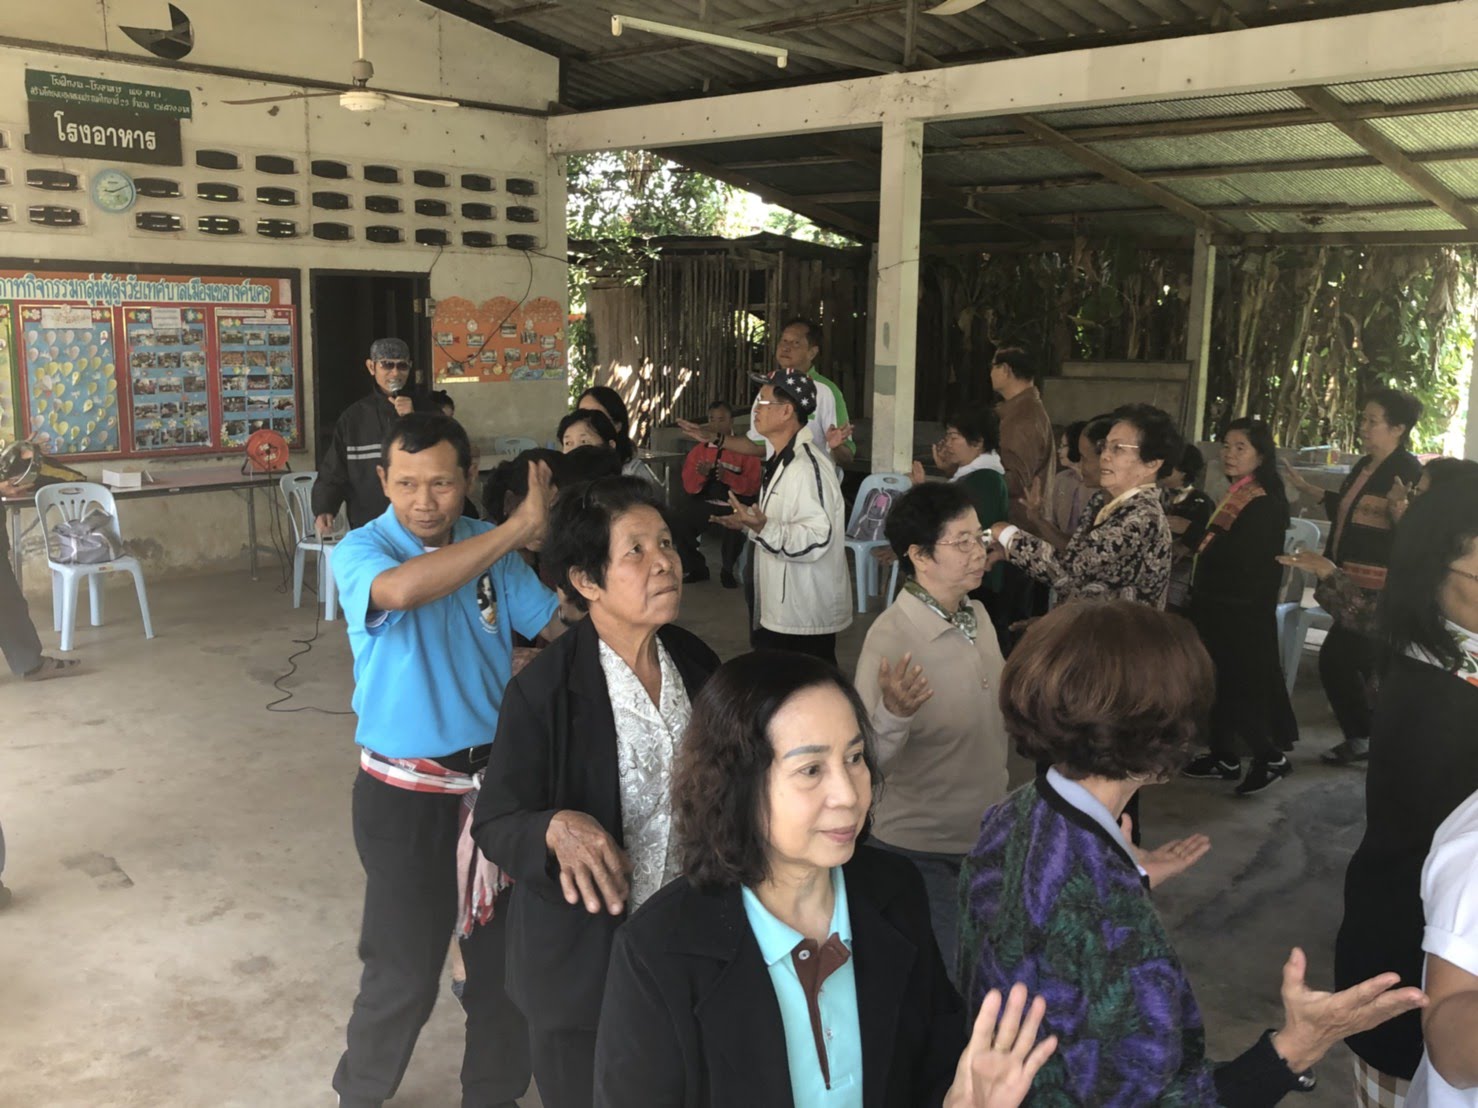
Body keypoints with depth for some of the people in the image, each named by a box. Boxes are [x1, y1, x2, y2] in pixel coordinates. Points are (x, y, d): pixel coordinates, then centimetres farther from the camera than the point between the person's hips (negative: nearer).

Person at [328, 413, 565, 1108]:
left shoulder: (494, 548, -1)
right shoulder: (359, 552, -14)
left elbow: (562, 625, 1)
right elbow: (403, 589, -37)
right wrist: (521, 526, -35)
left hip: (496, 777, 4)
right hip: (406, 794, -4)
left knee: (505, 957, 16)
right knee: (404, 972, 7)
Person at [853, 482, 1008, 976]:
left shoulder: (977, 615, -1)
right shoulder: (890, 637, -23)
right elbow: (868, 759, -24)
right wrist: (893, 713, -41)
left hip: (986, 836, 7)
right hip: (920, 848, -7)